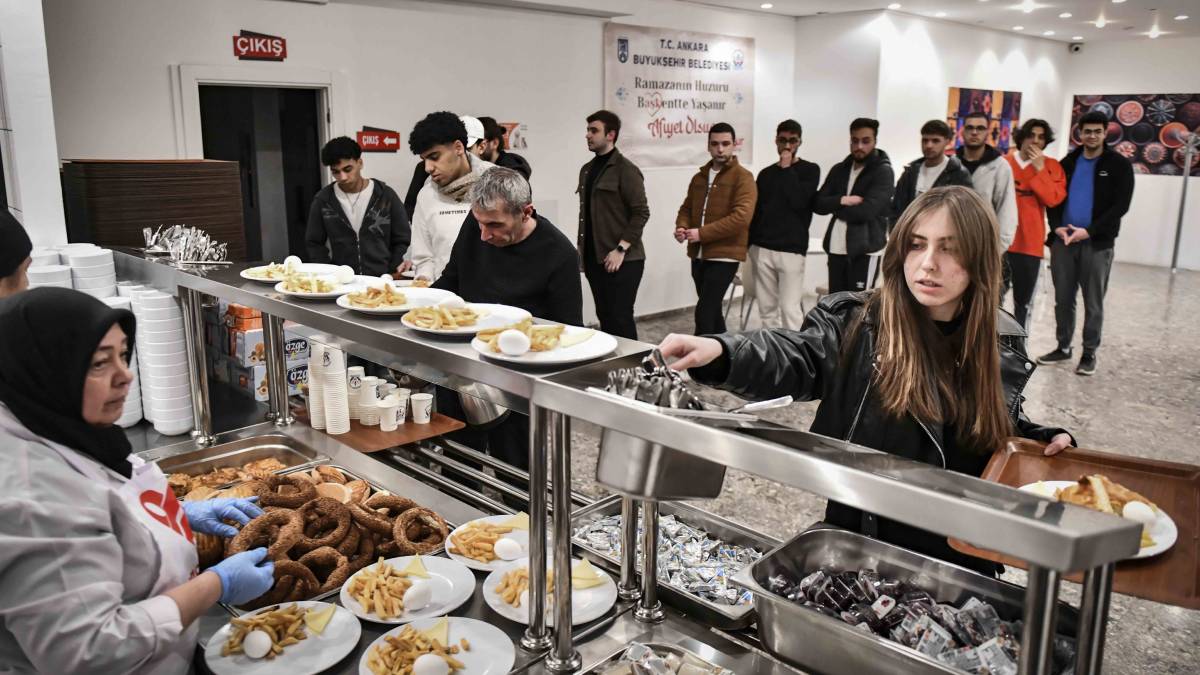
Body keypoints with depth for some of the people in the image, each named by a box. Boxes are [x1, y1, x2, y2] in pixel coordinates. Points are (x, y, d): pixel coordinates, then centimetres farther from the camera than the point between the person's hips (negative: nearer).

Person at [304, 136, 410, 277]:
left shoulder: (386, 196, 4)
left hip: (381, 280, -1)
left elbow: (402, 240, 8)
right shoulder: (323, 200, 8)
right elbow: (314, 243, 14)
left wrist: (392, 276, -2)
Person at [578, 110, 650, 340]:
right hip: (595, 258, 7)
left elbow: (641, 213, -13)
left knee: (620, 318, -5)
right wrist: (581, 247, 13)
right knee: (604, 317, 12)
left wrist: (620, 250, -17)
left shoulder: (626, 170, -8)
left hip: (622, 260, -7)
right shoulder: (587, 170, 14)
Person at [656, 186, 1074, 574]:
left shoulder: (1003, 345, -1)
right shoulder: (857, 323, -12)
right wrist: (718, 353, -46)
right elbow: (794, 359, -29)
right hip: (859, 539, -2)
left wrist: (1045, 443, -3)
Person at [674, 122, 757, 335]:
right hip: (699, 255, 7)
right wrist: (682, 227, -4)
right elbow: (687, 208, 21)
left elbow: (741, 217, -19)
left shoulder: (743, 177, -8)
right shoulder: (699, 177, 15)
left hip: (724, 255, -7)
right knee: (711, 310, 17)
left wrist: (702, 233, -21)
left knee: (704, 311, -12)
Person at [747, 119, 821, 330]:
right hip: (761, 249, 4)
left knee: (790, 309, -10)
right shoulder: (766, 174, 14)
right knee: (767, 307, 6)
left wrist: (787, 169, -7)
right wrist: (748, 243, 11)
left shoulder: (810, 170, 4)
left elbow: (798, 200, -13)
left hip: (791, 250, -4)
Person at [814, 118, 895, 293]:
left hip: (864, 250, -6)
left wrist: (836, 208, -4)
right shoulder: (839, 169, 12)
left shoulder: (883, 172, -6)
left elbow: (866, 211, -18)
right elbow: (818, 204, 3)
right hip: (836, 249, 6)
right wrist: (842, 201, -14)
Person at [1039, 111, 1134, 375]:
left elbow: (1120, 205, -6)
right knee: (1063, 299, 8)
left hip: (1097, 243, -3)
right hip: (1063, 240, 3)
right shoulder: (1068, 163, 12)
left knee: (1093, 302, 3)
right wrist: (1057, 226, -9)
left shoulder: (1119, 165, 1)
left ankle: (1089, 352, 13)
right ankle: (1063, 347, 20)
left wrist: (1089, 231, -16)